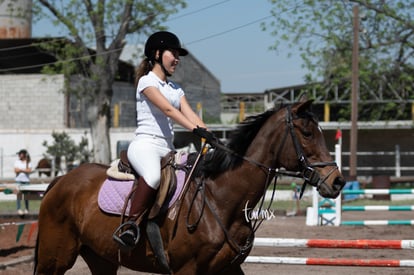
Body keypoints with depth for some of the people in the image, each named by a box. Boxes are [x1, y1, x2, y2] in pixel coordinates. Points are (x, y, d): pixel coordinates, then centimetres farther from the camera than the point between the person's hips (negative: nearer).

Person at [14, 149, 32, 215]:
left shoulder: (28, 162, 4)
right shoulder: (17, 161, 7)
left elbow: (29, 170, -8)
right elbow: (16, 170, -3)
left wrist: (20, 169, -11)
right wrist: (25, 170, -11)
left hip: (26, 180, 0)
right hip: (19, 180, 0)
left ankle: (26, 209, 14)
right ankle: (19, 209, -11)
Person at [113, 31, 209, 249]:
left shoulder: (176, 89, 23)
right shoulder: (147, 81, 0)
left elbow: (190, 114, 10)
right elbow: (168, 110, -14)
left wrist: (208, 134, -9)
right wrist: (195, 130, -26)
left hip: (168, 149, 8)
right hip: (145, 144, -8)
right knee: (153, 175, -40)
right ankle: (131, 225, -38)